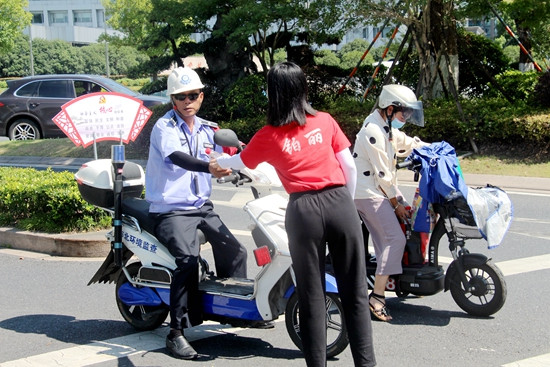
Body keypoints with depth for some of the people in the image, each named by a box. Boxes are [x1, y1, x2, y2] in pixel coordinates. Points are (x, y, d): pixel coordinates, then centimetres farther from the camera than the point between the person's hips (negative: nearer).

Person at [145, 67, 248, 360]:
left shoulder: (207, 129, 12)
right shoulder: (165, 126, -9)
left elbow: (219, 164, 21)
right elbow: (177, 157, -30)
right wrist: (208, 167, -47)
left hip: (202, 206, 7)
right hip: (172, 210, -7)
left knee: (235, 251, -1)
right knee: (188, 260, -25)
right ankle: (176, 332, -20)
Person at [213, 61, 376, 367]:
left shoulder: (268, 136, 7)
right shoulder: (325, 121, 10)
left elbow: (238, 163, 24)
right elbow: (350, 165, 8)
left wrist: (216, 161, 45)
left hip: (303, 210, -1)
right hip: (339, 203, 1)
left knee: (311, 296, 8)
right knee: (355, 292, 7)